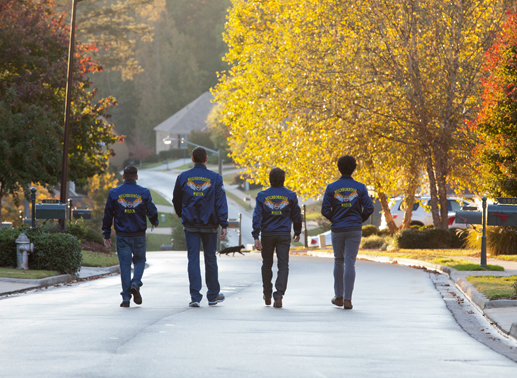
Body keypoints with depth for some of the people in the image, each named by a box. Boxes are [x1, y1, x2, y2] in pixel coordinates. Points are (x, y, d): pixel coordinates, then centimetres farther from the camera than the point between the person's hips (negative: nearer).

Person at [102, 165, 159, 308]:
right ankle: (136, 284, -9)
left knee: (125, 264, 3)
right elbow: (152, 212, 0)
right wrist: (155, 222, 24)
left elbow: (108, 215, 3)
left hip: (122, 236, 0)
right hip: (139, 235, 0)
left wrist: (107, 235, 10)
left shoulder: (114, 193, 0)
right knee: (140, 260, 17)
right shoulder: (144, 193, -3)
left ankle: (126, 298, 0)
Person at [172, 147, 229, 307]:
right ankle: (213, 296, 20)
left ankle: (195, 296, -8)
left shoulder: (183, 177, 1)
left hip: (190, 226, 0)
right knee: (210, 259, 11)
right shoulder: (215, 178, -4)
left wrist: (182, 215, 31)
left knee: (193, 259, 0)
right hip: (209, 226, 0)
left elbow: (176, 200, 12)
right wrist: (224, 225, -8)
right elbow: (221, 203, -8)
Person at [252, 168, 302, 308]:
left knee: (267, 264, 15)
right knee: (283, 265, -1)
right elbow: (296, 216, 6)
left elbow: (257, 216, -8)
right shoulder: (291, 196, -1)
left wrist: (256, 236, -9)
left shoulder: (262, 196, -3)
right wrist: (297, 232, 21)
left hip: (267, 234, 1)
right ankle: (279, 295, -16)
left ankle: (267, 295, 25)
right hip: (284, 235, -1)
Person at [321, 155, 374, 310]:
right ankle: (347, 299, -9)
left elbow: (325, 210, -3)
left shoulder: (331, 188, -2)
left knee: (338, 261, 15)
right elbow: (369, 208, -4)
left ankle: (339, 297, 20)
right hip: (354, 229, -1)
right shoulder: (360, 187, -2)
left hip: (337, 229, 1)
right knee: (350, 262, -2)